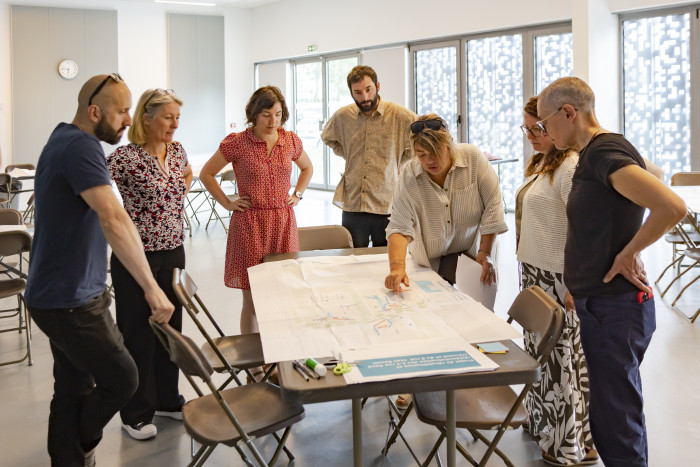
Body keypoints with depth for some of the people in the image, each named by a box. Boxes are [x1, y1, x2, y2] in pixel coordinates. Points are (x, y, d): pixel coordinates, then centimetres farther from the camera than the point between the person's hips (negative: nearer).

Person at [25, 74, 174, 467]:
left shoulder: (64, 140, 12)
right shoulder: (80, 147, -21)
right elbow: (114, 219, -34)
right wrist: (151, 288, -38)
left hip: (66, 295, 10)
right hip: (70, 302, -10)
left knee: (73, 390, 16)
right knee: (121, 379, 3)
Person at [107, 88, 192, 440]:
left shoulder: (177, 151, 5)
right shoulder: (126, 157, -16)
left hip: (173, 252, 7)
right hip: (136, 256, -6)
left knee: (171, 326, 16)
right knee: (138, 333, 6)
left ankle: (167, 400, 34)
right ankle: (136, 414, 23)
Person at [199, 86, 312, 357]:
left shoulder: (291, 141, 6)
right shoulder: (237, 143, -5)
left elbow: (307, 167, 25)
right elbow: (206, 174, 5)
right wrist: (227, 203, -1)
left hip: (283, 222, 4)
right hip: (250, 223, -3)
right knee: (252, 297, 1)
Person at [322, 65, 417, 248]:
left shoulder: (401, 116, -6)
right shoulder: (342, 116, 3)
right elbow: (327, 138, 25)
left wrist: (400, 161, 4)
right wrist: (349, 156, 11)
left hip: (387, 205, -2)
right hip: (352, 205, 2)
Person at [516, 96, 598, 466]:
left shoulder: (570, 166, -17)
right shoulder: (540, 163, 13)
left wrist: (575, 286, -22)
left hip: (559, 280, -9)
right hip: (534, 272, 9)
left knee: (562, 356, 1)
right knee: (539, 349, 18)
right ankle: (542, 421, 36)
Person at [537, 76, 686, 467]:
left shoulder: (606, 153, -19)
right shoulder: (593, 155, 10)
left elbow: (673, 207, -31)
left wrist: (628, 253, -17)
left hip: (615, 307, -10)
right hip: (598, 303, 10)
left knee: (615, 422, 0)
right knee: (610, 415, 20)